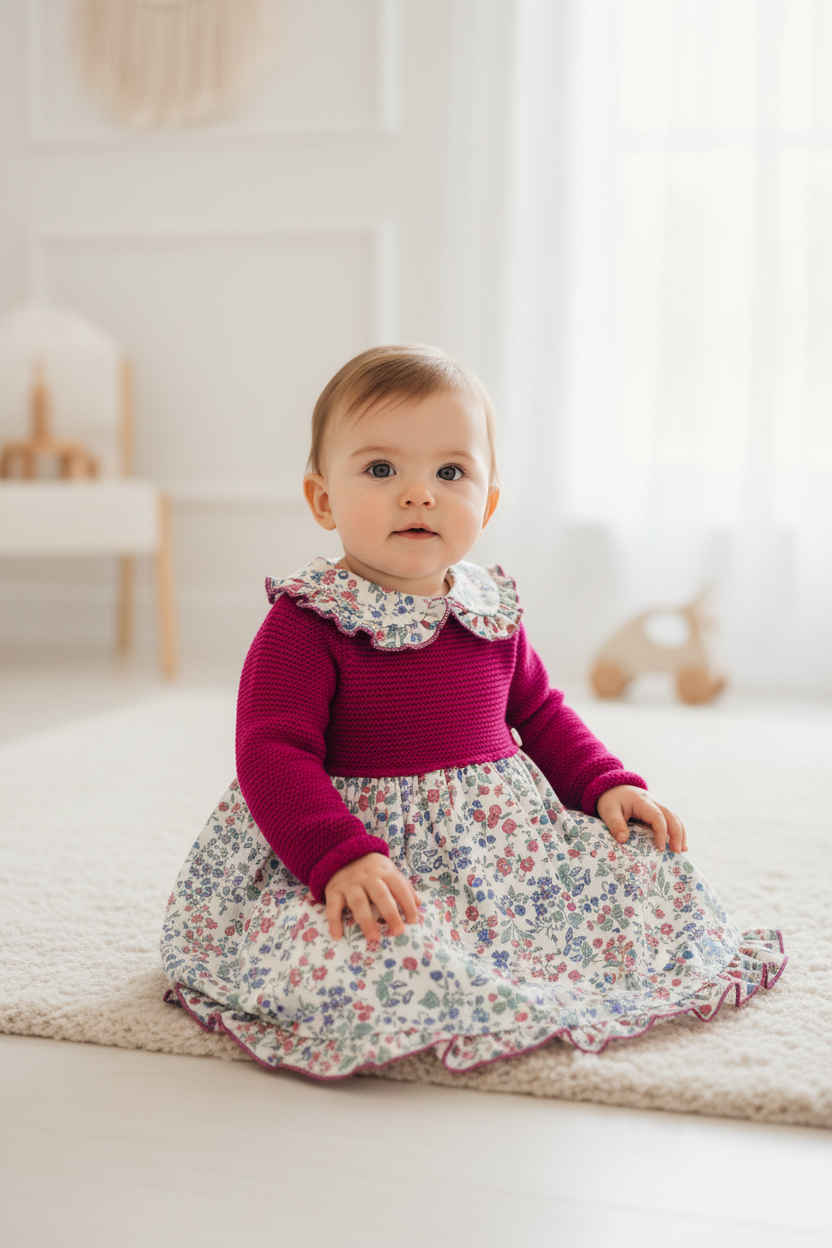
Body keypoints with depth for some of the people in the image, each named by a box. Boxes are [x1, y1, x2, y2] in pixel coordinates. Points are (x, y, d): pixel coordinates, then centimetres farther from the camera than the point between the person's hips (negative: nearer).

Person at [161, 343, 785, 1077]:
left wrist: (608, 786, 4)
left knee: (644, 866, -2)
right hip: (376, 856, -6)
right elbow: (275, 756, -20)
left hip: (504, 843, 6)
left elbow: (540, 715, 20)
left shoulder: (489, 613, 8)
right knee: (331, 960, -36)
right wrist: (340, 858, -34)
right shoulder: (305, 625, -13)